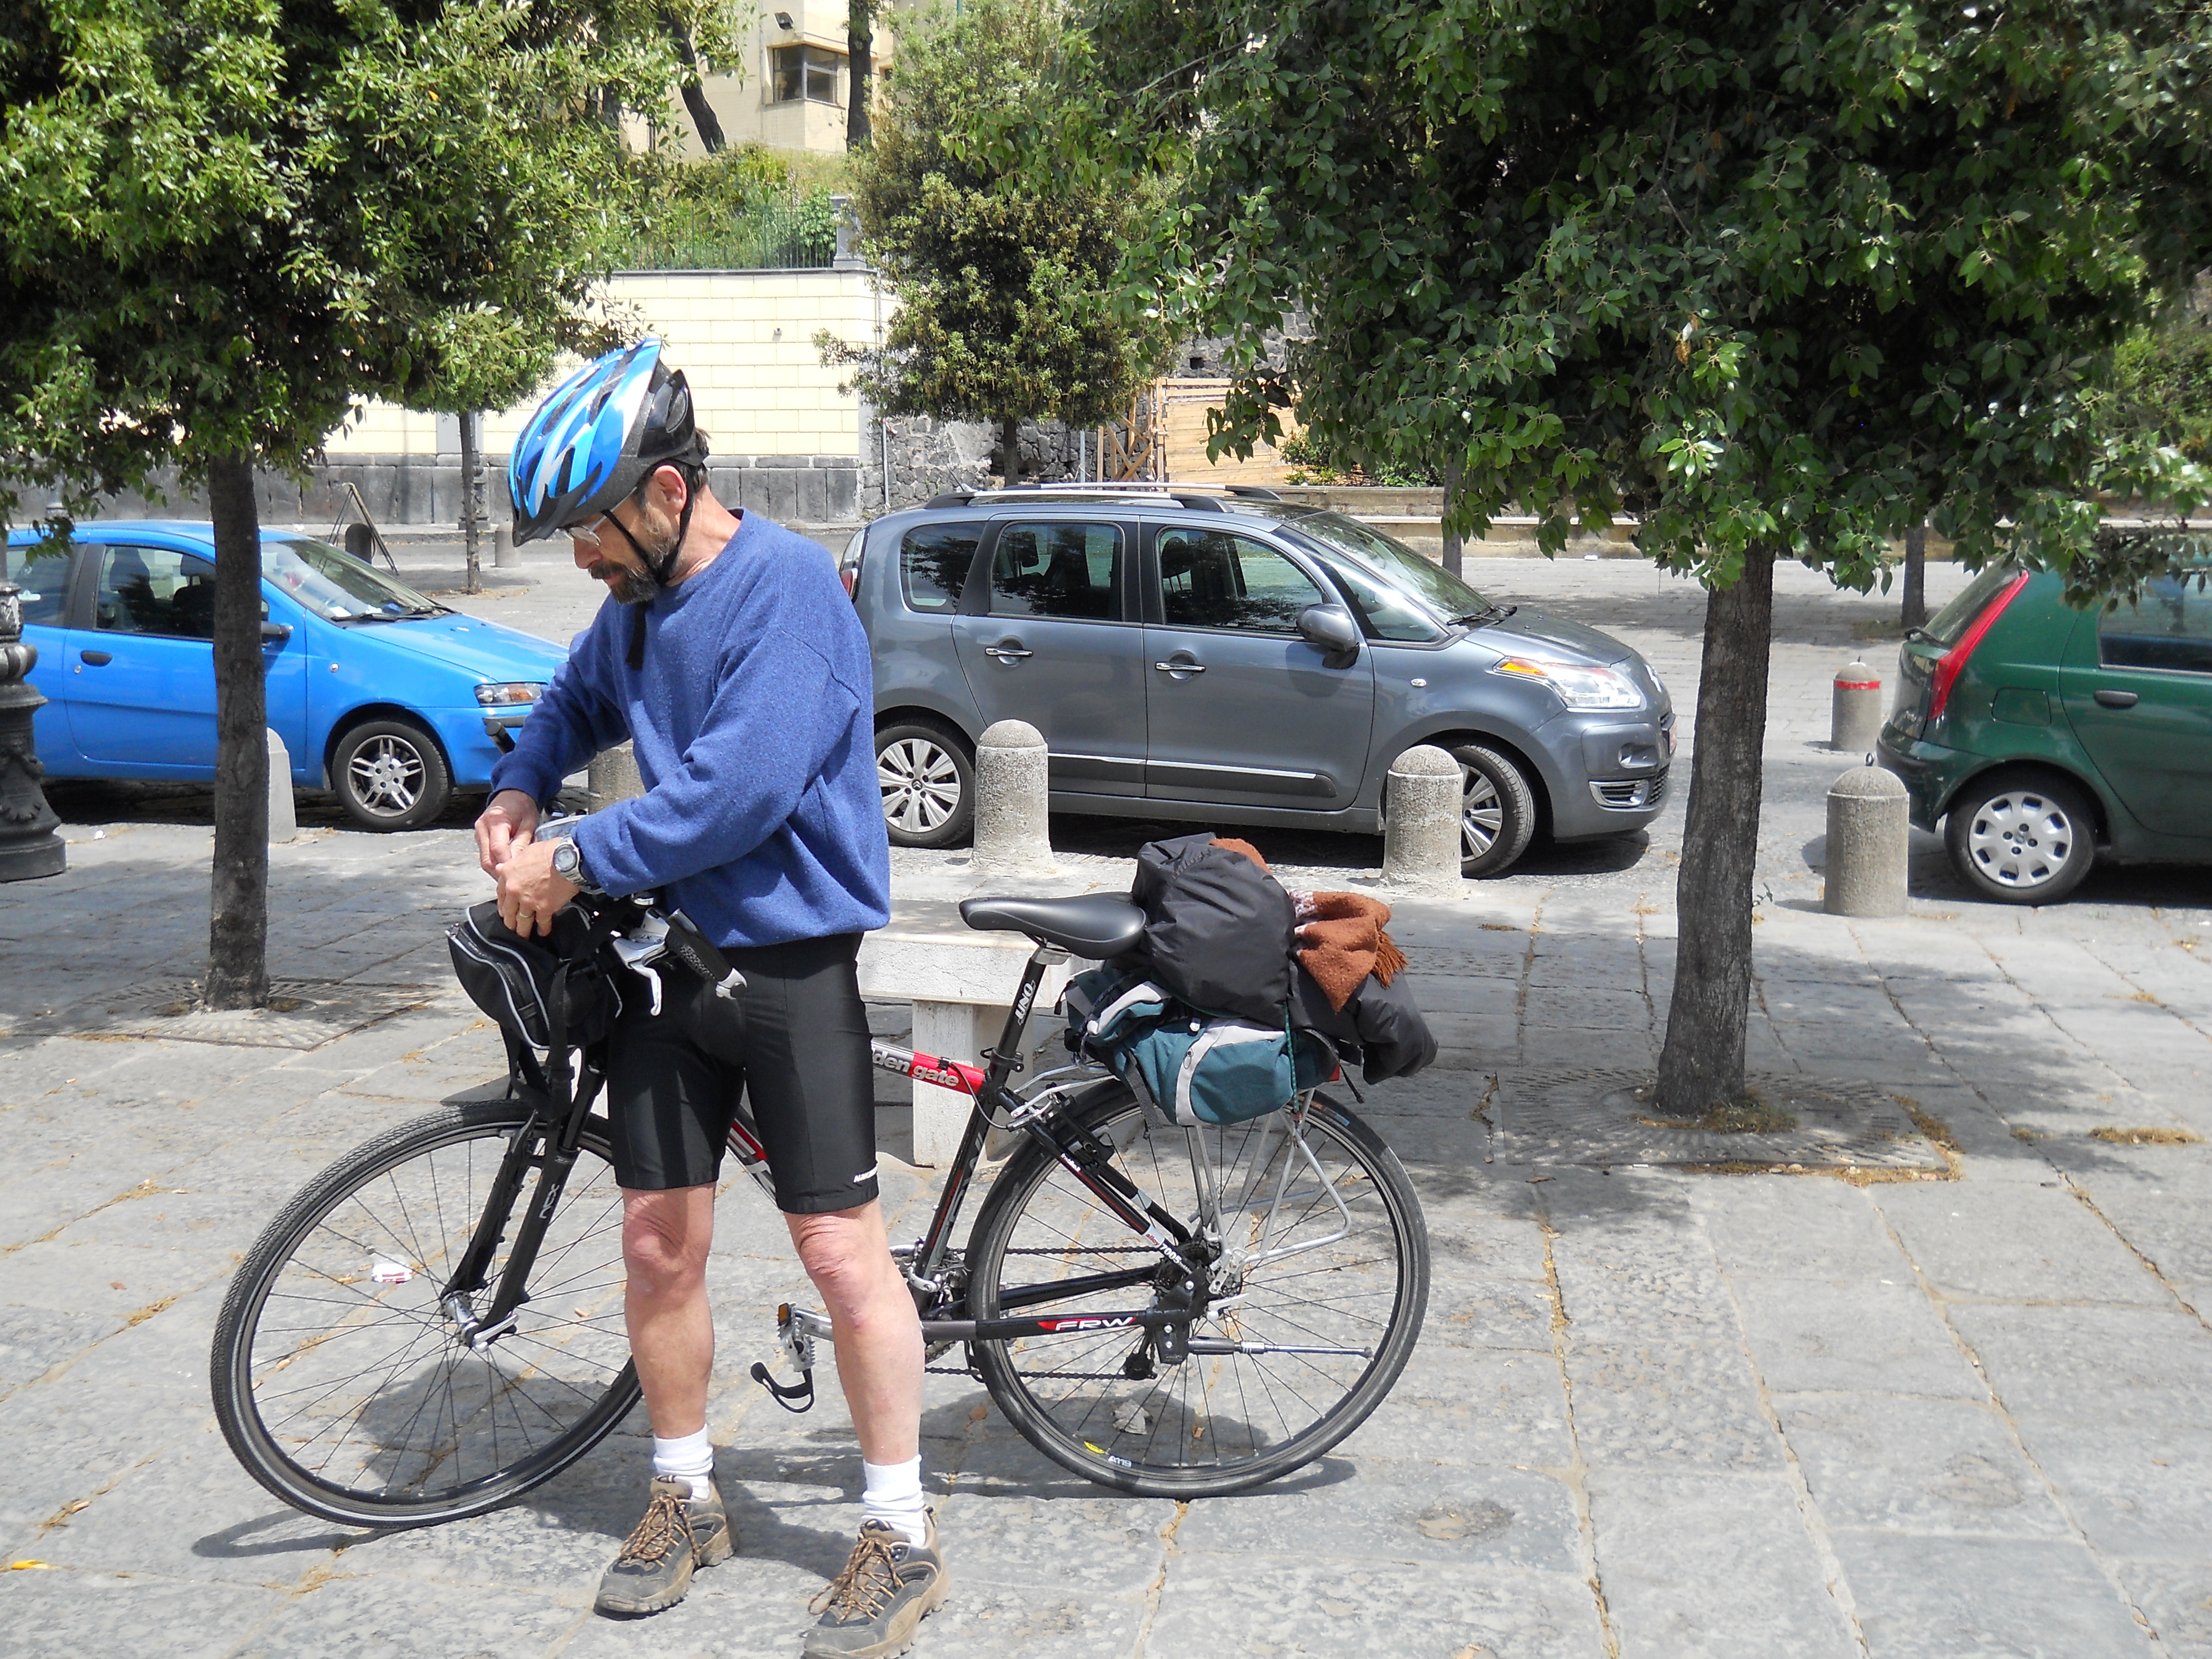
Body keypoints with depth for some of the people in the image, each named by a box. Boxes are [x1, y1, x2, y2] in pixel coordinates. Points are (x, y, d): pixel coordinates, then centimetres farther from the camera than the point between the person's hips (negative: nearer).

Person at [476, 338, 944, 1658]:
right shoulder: (637, 600, 9)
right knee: (660, 1241, 9)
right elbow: (578, 704, 30)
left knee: (841, 1249, -4)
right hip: (664, 956, 7)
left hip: (792, 963, -7)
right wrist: (519, 790, 9)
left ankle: (903, 1538, 9)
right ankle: (687, 1499, 27)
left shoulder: (787, 584, -16)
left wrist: (572, 865, -17)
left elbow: (741, 790, -25)